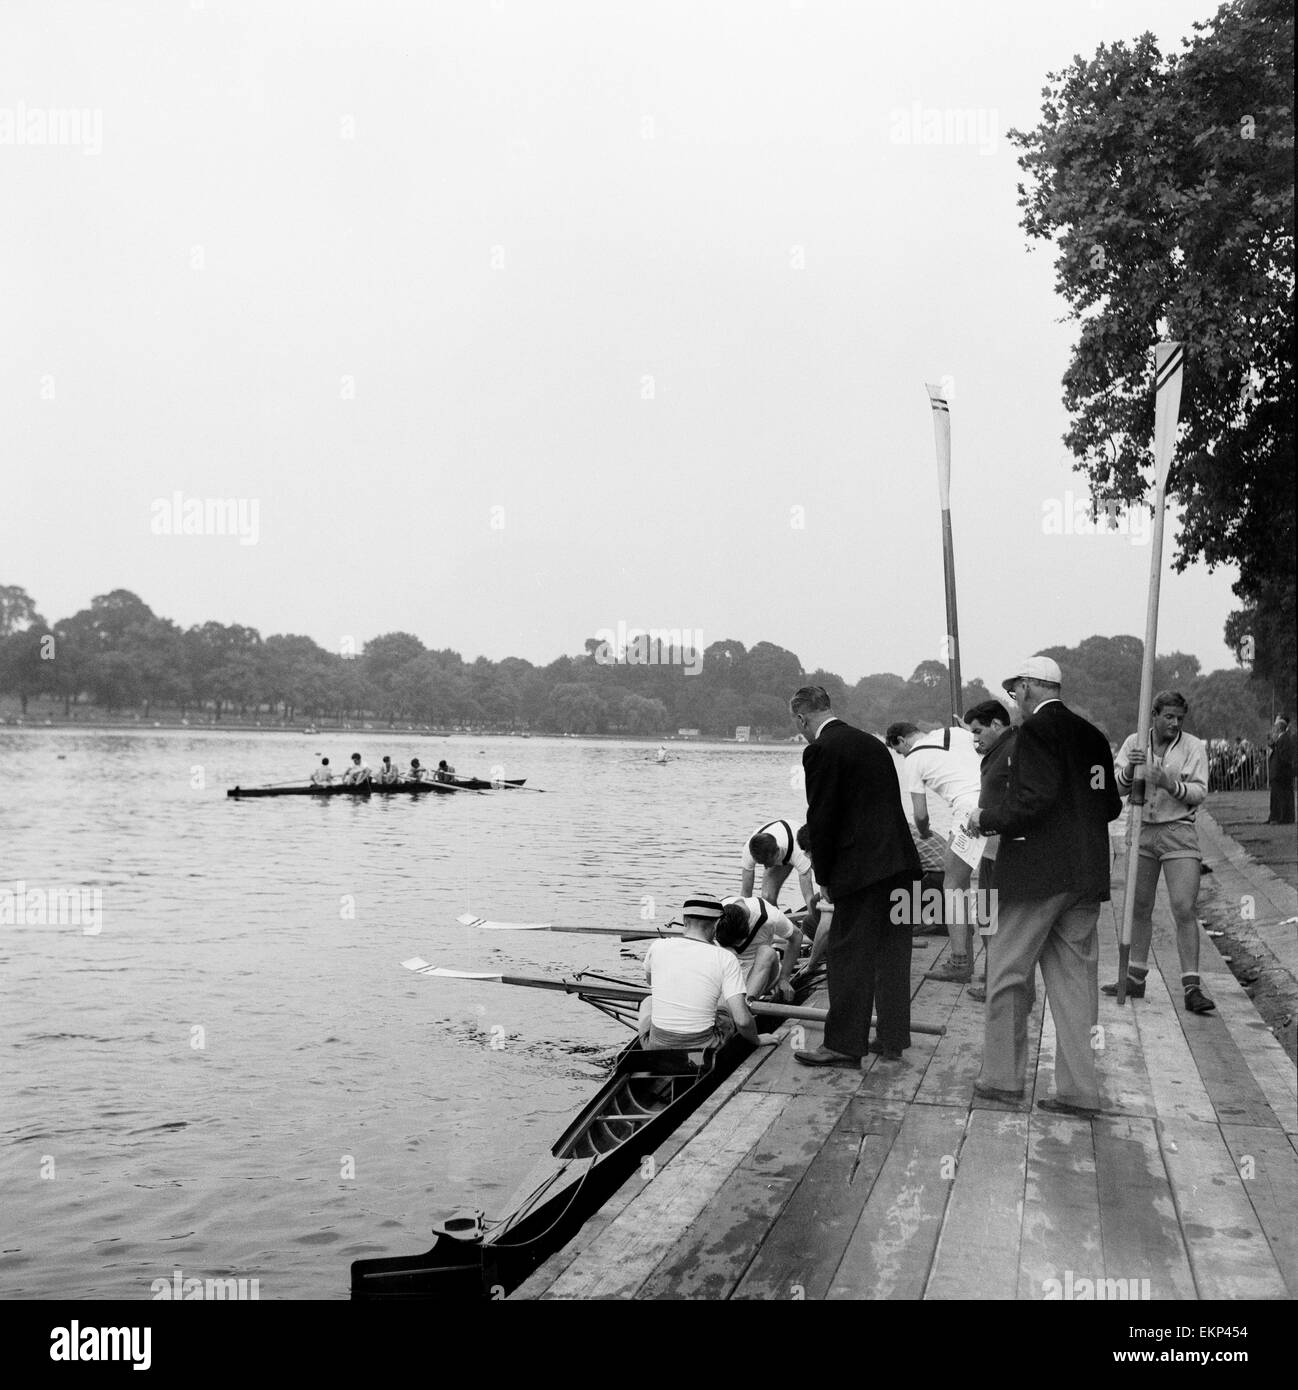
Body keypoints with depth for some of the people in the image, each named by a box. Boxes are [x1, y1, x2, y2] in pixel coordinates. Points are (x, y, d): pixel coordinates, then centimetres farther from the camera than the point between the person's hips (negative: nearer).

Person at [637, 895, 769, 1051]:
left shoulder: (658, 947, -4)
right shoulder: (726, 959, -12)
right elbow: (742, 1021, -18)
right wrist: (756, 1040, 3)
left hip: (655, 1047, 2)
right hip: (703, 1053, -2)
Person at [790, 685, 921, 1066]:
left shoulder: (821, 751, -9)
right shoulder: (872, 743, 15)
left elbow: (821, 820, -11)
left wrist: (823, 877, -1)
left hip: (863, 870, -8)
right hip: (902, 864, 8)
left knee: (847, 956, 0)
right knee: (893, 954, 13)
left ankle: (844, 1045, 5)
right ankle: (893, 1040, 21)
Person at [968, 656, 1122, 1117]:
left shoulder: (1036, 729, -11)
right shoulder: (1093, 736, 12)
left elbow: (1034, 799, -21)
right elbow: (1111, 806, 15)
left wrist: (987, 819, -8)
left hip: (1036, 872, -7)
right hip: (1086, 876, 8)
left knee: (1007, 975, 5)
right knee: (1074, 980, 10)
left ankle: (1002, 1077, 13)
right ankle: (1078, 1090, 13)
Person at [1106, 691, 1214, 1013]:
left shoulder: (1194, 747, -2)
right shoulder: (1134, 743, 4)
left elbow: (1199, 792, -7)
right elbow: (1118, 788, 1)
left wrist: (1170, 783, -24)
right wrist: (1129, 770, -20)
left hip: (1179, 833, -3)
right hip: (1141, 830, 3)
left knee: (1185, 909, -10)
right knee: (1139, 908, 11)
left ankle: (1192, 987, -6)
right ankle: (1135, 978, 23)